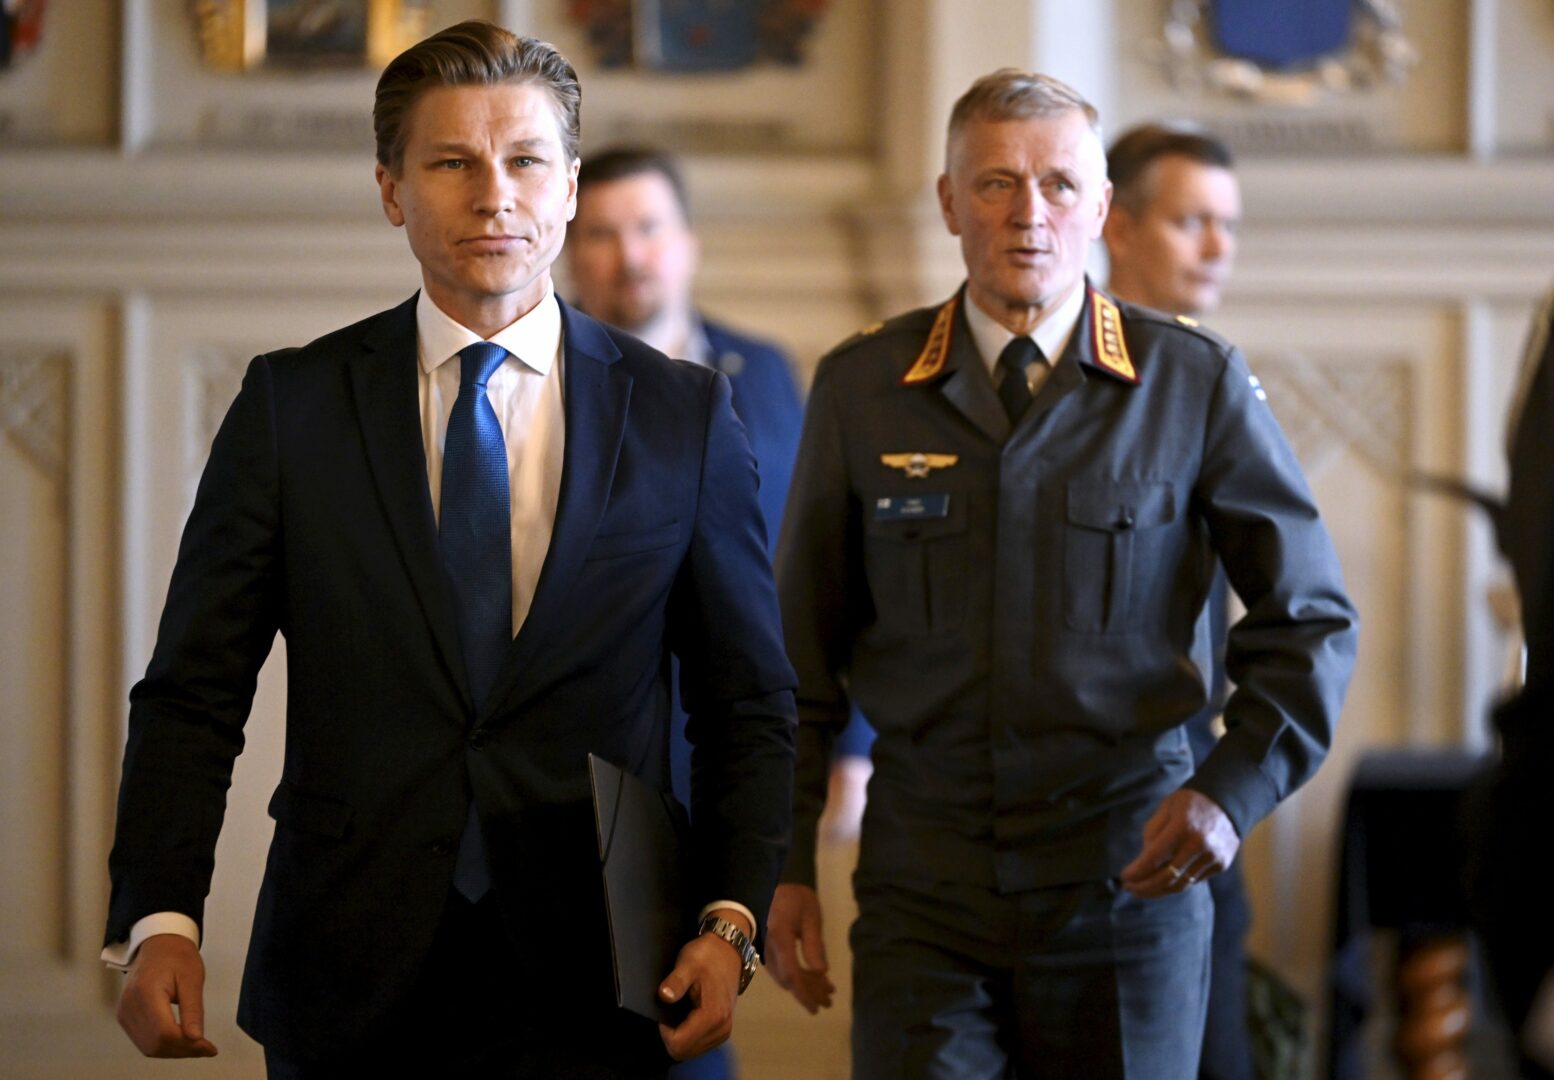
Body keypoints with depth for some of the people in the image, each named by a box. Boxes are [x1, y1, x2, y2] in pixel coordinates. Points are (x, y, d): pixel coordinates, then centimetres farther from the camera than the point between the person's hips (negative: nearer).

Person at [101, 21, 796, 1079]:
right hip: (350, 989, 0)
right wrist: (159, 922, -13)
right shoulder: (290, 406, 3)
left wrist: (730, 924, -7)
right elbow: (192, 693, 0)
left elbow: (750, 706, 7)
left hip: (594, 995, 0)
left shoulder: (684, 417, 4)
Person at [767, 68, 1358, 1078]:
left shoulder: (1197, 382, -1)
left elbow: (1311, 622, 4)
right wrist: (787, 865, 5)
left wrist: (1235, 790, -10)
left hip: (1131, 872, 0)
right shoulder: (861, 387, 4)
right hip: (924, 882, 1)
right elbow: (804, 651, 9)